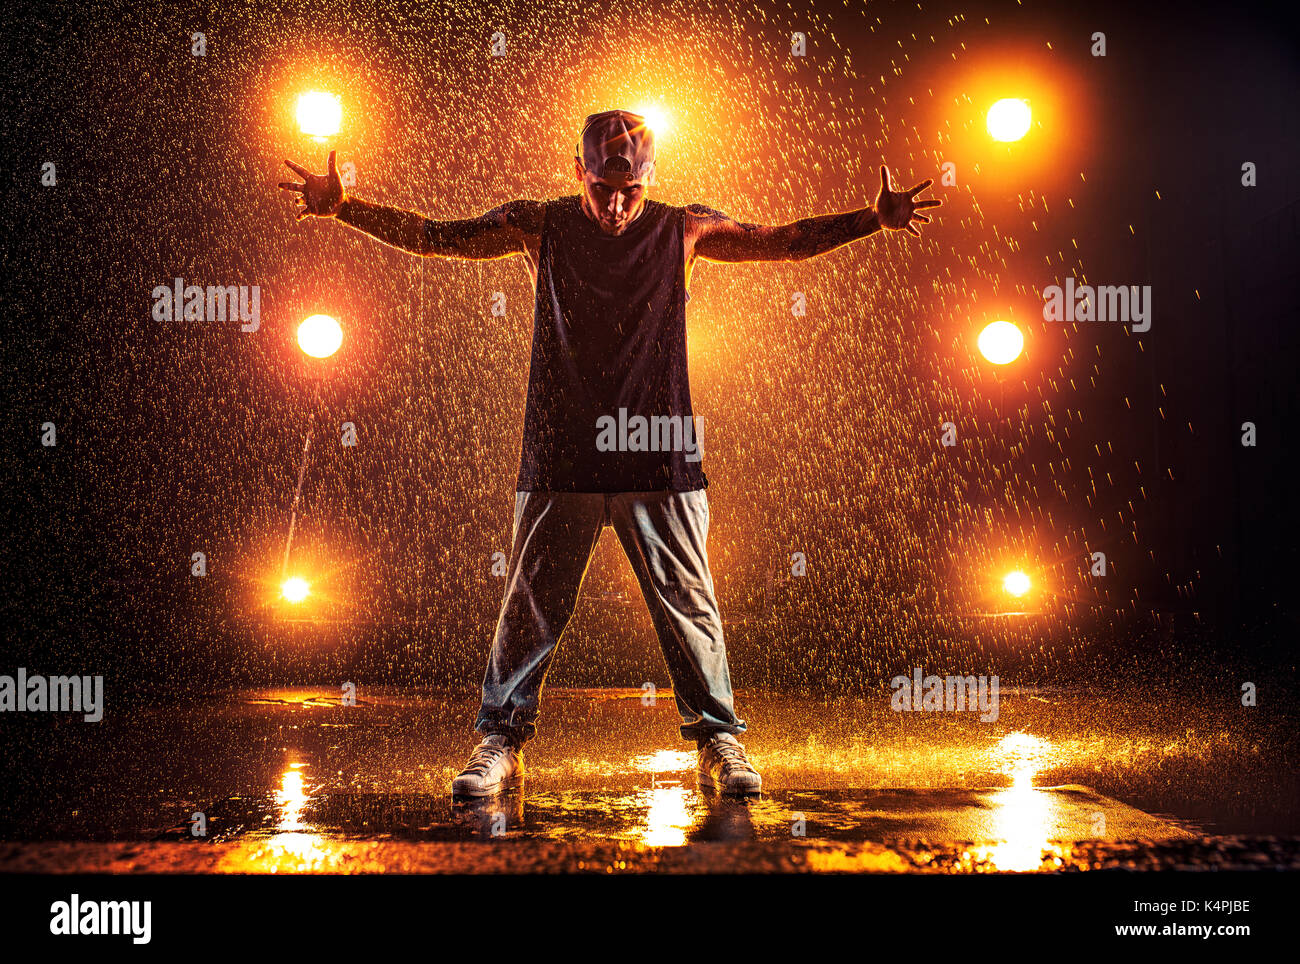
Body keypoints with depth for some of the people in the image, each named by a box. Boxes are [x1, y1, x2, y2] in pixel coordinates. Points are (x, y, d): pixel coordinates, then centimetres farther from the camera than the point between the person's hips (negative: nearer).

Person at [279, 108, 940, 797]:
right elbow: (434, 237, 5)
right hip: (560, 458, 0)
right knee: (531, 604, 4)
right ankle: (501, 743, 16)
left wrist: (875, 220, 1)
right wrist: (341, 207, -3)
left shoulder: (682, 229, 5)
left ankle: (719, 741, 15)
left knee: (688, 602, 3)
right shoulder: (540, 226, 4)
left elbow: (782, 242, 9)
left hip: (659, 457, 0)